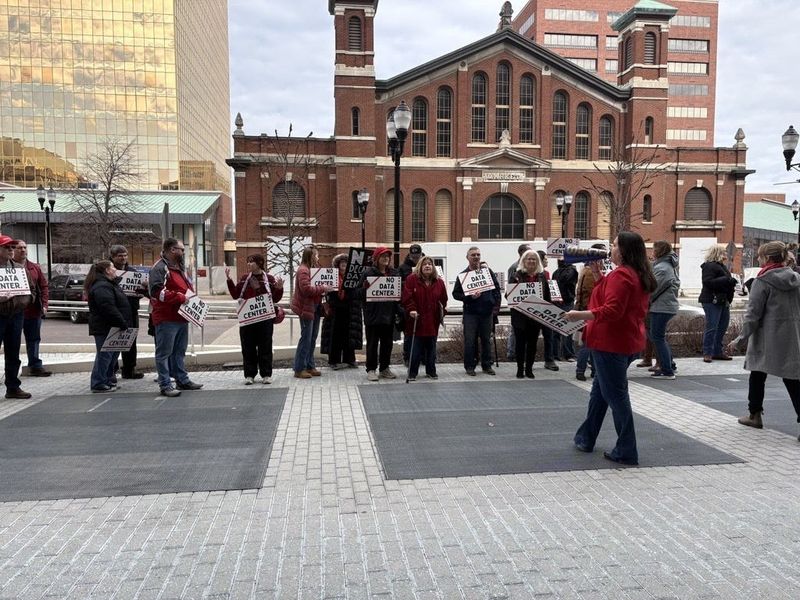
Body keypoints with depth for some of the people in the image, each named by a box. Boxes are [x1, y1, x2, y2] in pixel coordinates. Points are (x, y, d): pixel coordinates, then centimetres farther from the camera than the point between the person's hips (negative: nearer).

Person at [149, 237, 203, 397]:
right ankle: (165, 385, 1)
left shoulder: (180, 267, 18)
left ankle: (182, 380, 26)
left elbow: (188, 287, 29)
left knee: (179, 352, 17)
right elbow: (157, 292, -24)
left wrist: (192, 297, 8)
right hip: (166, 319, -9)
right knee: (164, 352, -2)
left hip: (181, 317, 10)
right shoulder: (159, 268, -13)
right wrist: (181, 297, -22)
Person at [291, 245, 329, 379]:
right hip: (306, 308, -10)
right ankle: (299, 369, 1)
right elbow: (306, 288, -24)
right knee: (306, 337, -6)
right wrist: (322, 288, -18)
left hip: (315, 308, 10)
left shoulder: (313, 269, 18)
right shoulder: (303, 270, -14)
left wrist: (324, 288, 7)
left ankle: (310, 366, 20)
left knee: (313, 337, 12)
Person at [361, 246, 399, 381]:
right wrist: (366, 287, -26)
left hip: (389, 313, 5)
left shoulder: (393, 273, 11)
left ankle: (384, 368, 23)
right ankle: (371, 370, 10)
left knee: (387, 343, 12)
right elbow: (361, 292, -6)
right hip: (373, 314, -5)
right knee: (372, 343, 2)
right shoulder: (369, 272, -5)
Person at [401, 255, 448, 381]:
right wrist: (411, 309, -19)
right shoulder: (412, 279, -3)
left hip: (433, 321, 4)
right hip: (417, 320, -4)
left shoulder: (439, 282, 9)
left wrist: (443, 311, 3)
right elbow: (407, 297, -9)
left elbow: (443, 299, 14)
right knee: (416, 349, -2)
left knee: (431, 348, 12)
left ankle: (431, 371, 25)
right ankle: (412, 373, 9)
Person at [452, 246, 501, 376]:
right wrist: (469, 297, -14)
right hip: (470, 313, -2)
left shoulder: (488, 271, 8)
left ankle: (487, 365, 19)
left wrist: (496, 305, 2)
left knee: (486, 340, 9)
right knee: (470, 341, -1)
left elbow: (497, 289, 11)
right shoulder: (462, 275, 2)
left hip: (487, 312, 2)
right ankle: (470, 366, 9)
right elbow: (455, 294, 0)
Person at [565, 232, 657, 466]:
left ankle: (626, 452, 5)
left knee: (615, 395, -3)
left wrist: (579, 315, -25)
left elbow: (611, 310, -26)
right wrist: (597, 273, 15)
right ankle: (586, 438, 31)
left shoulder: (621, 274, -17)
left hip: (611, 343, -11)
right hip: (628, 342, 11)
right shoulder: (639, 275, 14)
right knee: (599, 390, 20)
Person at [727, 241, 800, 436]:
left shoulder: (762, 281, -11)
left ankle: (755, 414, 24)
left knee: (758, 376, 14)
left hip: (766, 339, -4)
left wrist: (741, 339, -8)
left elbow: (753, 314, -13)